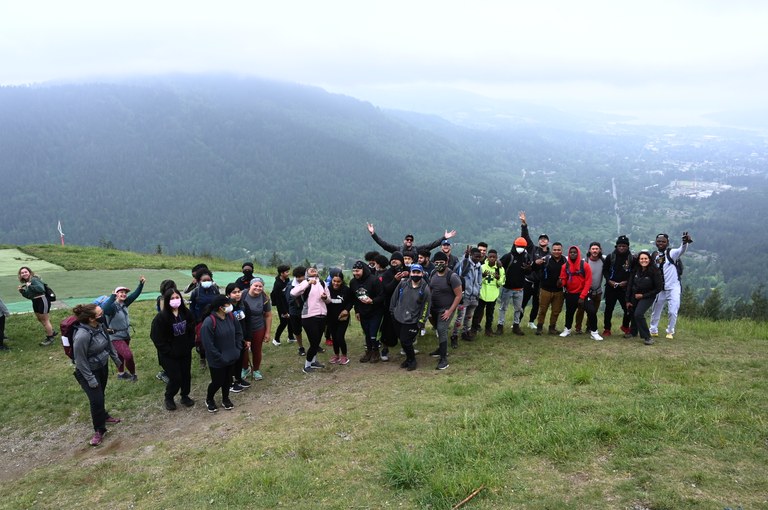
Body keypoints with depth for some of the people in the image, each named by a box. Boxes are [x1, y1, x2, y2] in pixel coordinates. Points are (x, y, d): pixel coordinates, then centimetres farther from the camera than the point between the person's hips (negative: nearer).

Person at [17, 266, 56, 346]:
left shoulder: (34, 279, -18)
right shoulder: (26, 282, 11)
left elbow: (41, 289, -34)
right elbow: (29, 296, 16)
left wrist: (30, 286, -29)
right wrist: (22, 291, 2)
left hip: (42, 301, -10)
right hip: (35, 302, 10)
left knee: (44, 320, 1)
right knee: (40, 319, 22)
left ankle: (50, 338, 15)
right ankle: (51, 332, 40)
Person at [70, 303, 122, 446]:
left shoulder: (100, 326, -13)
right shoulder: (82, 336, -34)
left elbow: (108, 342, 7)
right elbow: (80, 360, -24)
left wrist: (116, 358, 17)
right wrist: (90, 379, -18)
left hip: (103, 366, 7)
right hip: (89, 371, -7)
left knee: (100, 395, 24)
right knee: (96, 400, -2)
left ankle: (102, 416, 49)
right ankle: (99, 430, 17)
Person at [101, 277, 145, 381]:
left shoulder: (125, 303, -4)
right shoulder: (112, 306, -25)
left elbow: (136, 294, 0)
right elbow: (104, 310, -48)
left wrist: (141, 283, -12)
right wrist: (112, 296, -47)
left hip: (126, 335, 8)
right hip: (116, 337, -8)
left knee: (121, 355, 24)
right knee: (128, 355, -18)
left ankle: (121, 373, 44)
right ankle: (133, 374, 5)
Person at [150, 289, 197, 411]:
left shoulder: (186, 313, -3)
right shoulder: (161, 317, -18)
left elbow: (192, 331, 9)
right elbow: (156, 337, -16)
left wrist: (190, 345, 1)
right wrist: (169, 351, -15)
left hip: (185, 352, 5)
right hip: (169, 355, -4)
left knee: (186, 375, 11)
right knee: (175, 378, -2)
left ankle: (185, 396, 34)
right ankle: (169, 398, 24)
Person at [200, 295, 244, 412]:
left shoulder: (231, 316, -7)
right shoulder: (208, 323, -27)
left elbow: (238, 333, 7)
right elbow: (208, 345, -24)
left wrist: (238, 349, 0)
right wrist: (220, 358, -19)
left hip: (232, 357, 6)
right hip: (217, 361, -5)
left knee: (228, 379, 20)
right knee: (217, 382, 9)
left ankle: (225, 398, 44)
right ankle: (209, 399, 38)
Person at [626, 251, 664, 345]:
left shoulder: (654, 272, -17)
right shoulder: (636, 270, -4)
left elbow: (659, 288, -12)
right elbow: (630, 285, 3)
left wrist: (643, 295, -13)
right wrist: (628, 300, 3)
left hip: (647, 297, -5)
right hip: (634, 296, 5)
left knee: (638, 314, -23)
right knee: (632, 313, 10)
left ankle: (647, 337, -14)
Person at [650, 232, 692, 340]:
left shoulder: (672, 253, -10)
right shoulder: (654, 256, 5)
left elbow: (682, 251, -32)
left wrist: (685, 242, -53)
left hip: (673, 288, -4)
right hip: (660, 289, 5)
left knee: (673, 312, -5)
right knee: (655, 311, 13)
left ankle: (670, 332, 16)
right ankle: (653, 330, 30)